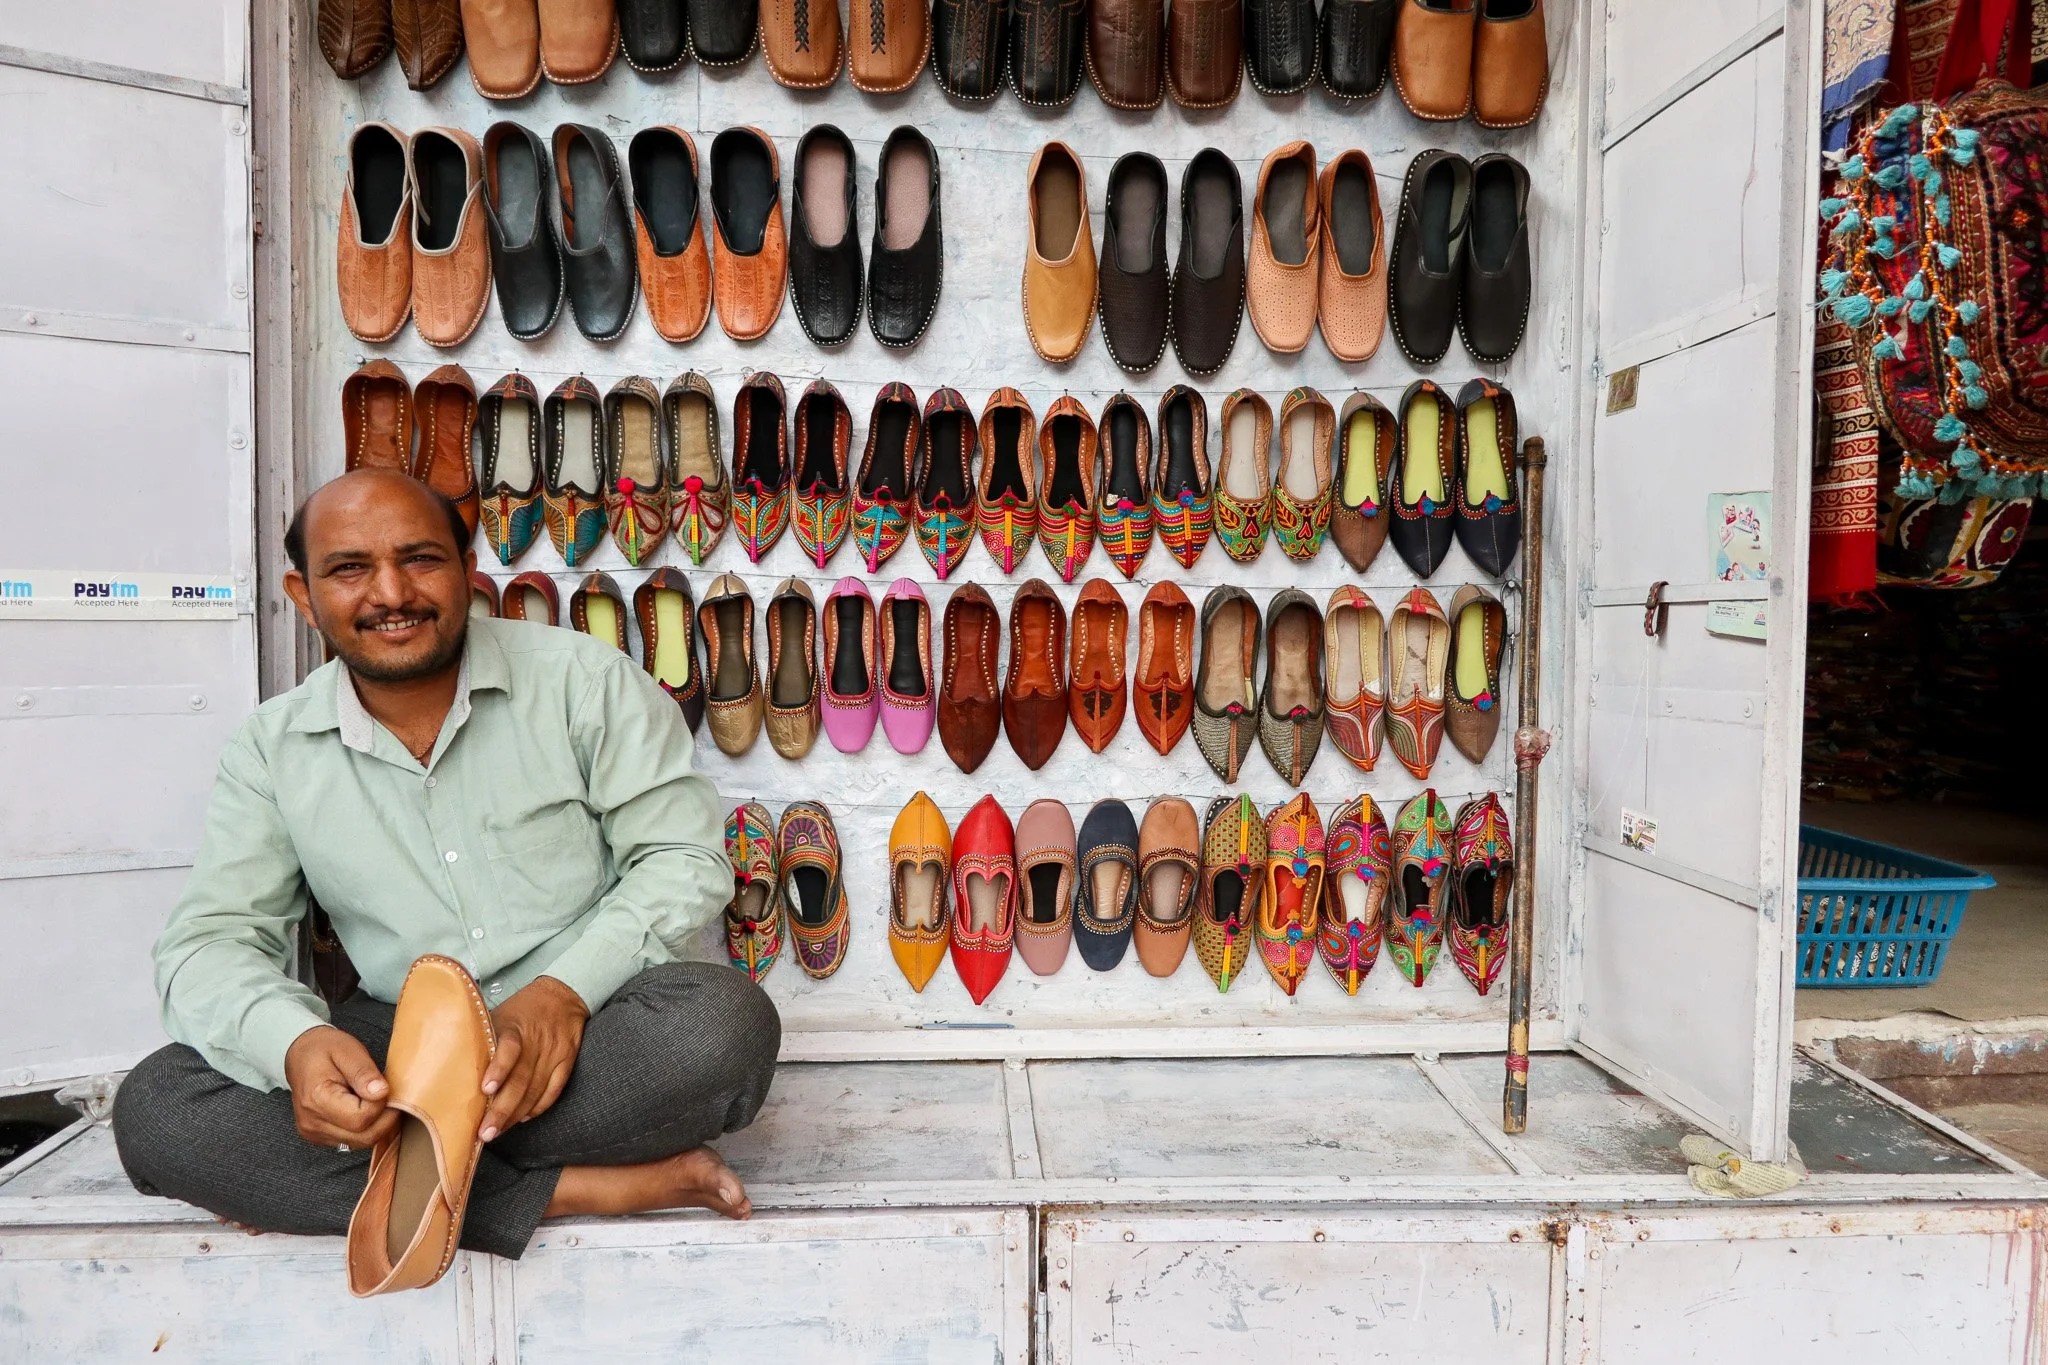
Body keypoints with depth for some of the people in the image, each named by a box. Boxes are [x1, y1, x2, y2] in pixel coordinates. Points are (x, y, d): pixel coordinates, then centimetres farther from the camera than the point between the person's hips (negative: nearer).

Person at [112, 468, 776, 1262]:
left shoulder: (583, 678, -4)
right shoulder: (275, 750, 5)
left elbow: (685, 855, -6)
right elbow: (211, 938, 0)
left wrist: (566, 989, -24)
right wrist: (293, 1042, -24)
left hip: (590, 1028, -2)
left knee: (725, 1024, -33)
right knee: (155, 1106, -20)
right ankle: (569, 1189, -24)